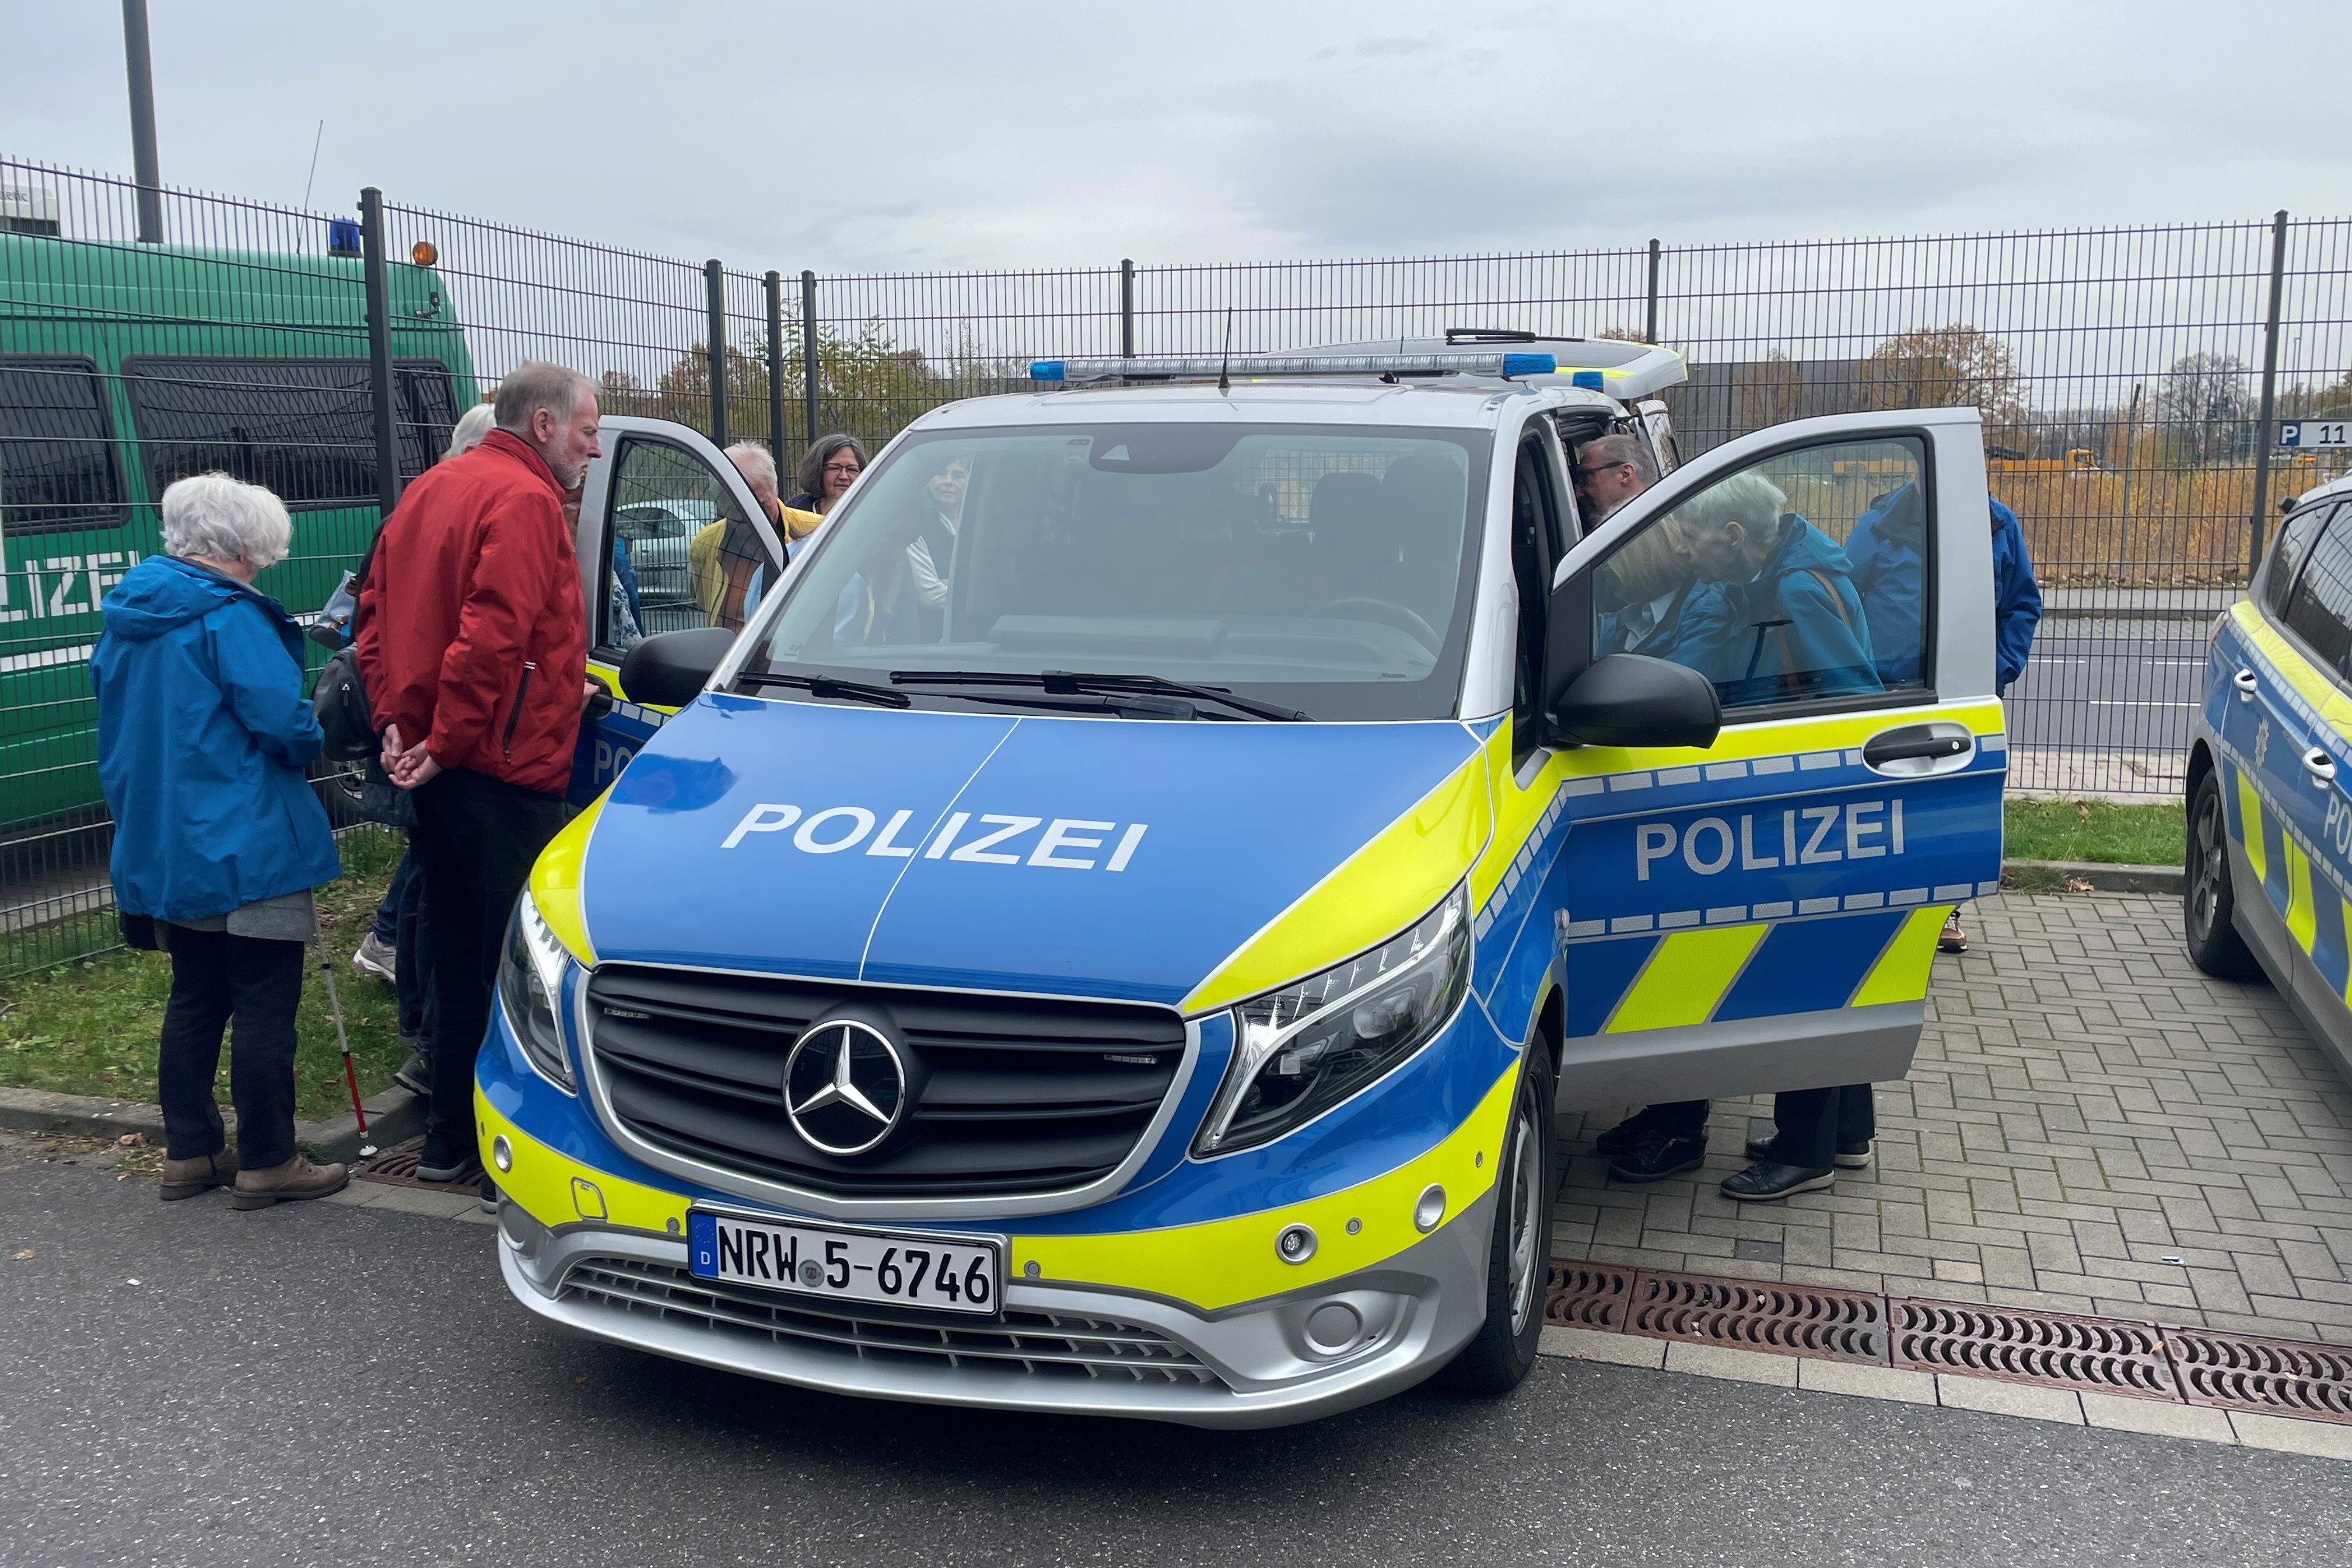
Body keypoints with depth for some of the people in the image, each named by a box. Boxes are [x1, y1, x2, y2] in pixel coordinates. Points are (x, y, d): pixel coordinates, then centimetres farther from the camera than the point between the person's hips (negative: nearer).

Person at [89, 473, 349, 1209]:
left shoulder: (126, 621, 10)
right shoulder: (230, 618, -17)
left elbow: (123, 735, 18)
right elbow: (286, 723, -24)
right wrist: (311, 740, -2)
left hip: (163, 849, 9)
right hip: (246, 848, -9)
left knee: (194, 999, 17)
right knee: (264, 1008, -1)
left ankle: (189, 1151, 25)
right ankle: (266, 1162, 5)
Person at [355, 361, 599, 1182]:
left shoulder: (431, 489, 17)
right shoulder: (525, 499, -14)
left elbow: (375, 612, 19)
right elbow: (492, 636, -24)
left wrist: (397, 721, 11)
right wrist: (446, 742, -17)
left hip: (441, 771, 10)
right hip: (505, 772, -9)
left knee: (460, 952, 18)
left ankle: (450, 1136, 27)